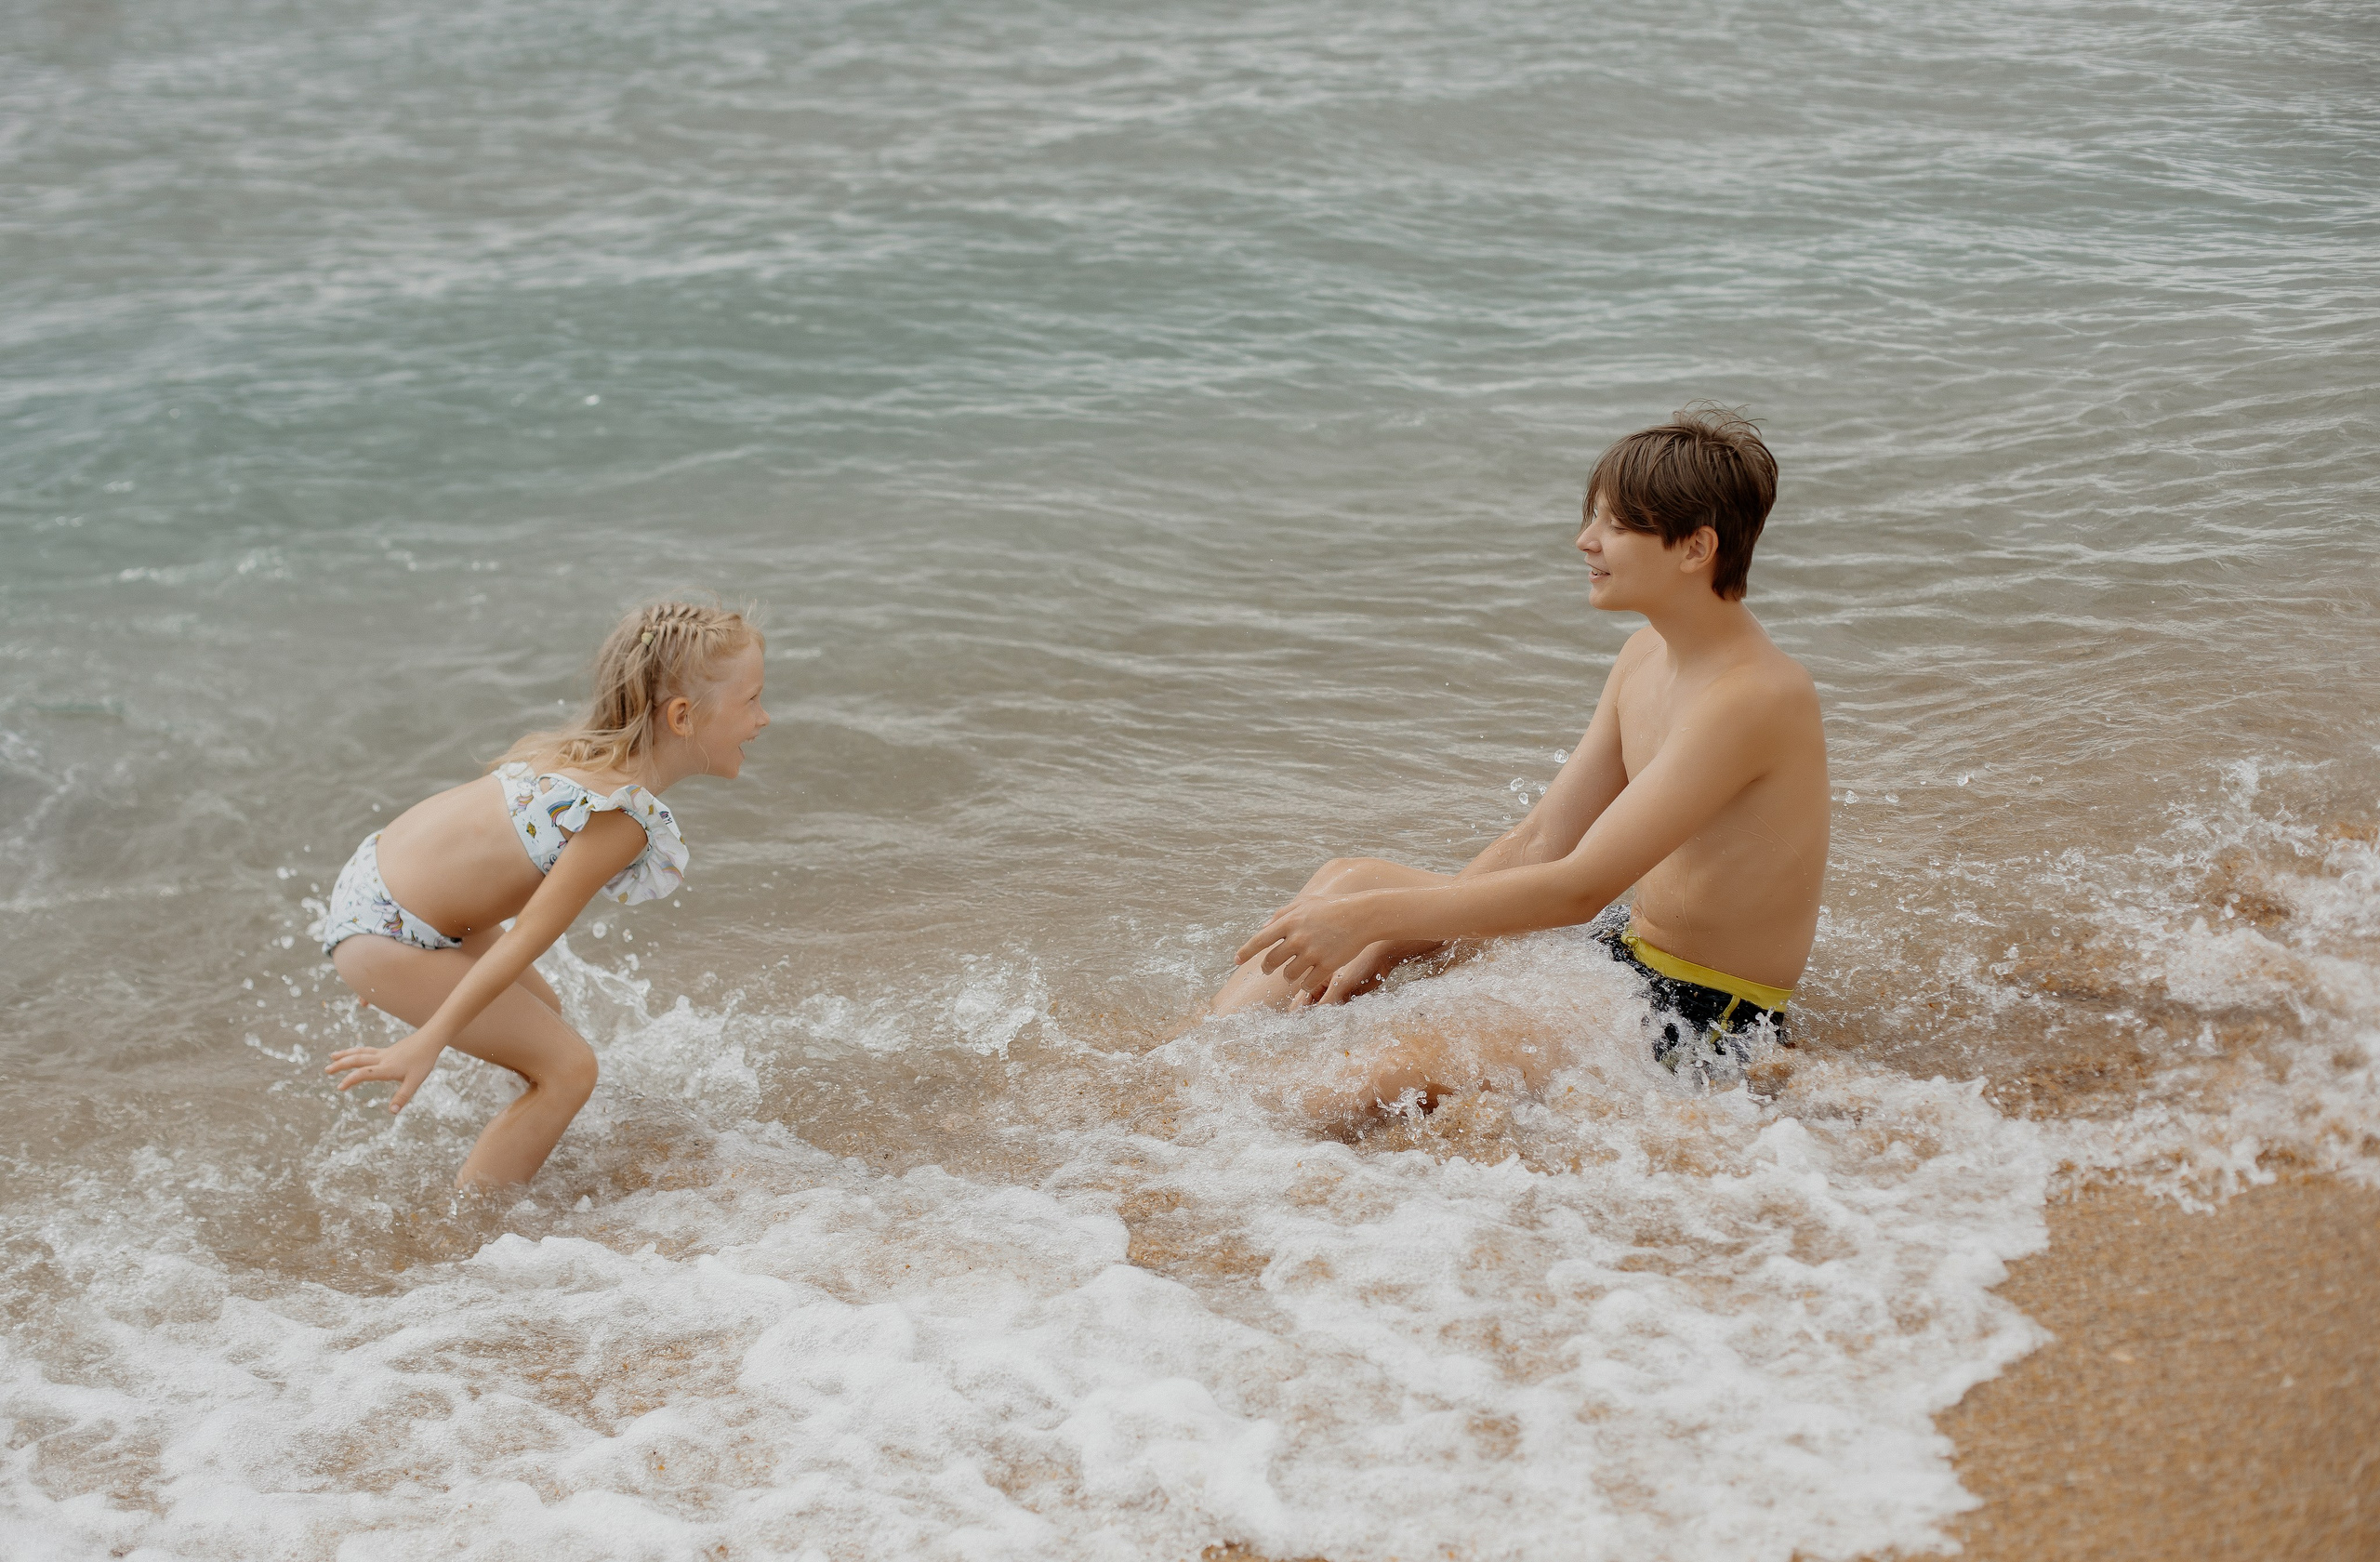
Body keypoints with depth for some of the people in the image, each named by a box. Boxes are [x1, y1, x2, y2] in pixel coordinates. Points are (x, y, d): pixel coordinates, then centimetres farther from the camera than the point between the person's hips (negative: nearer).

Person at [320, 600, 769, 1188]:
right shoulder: (625, 814, -25)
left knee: (542, 1014, 25)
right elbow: (527, 937, -25)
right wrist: (425, 1045, -23)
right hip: (386, 934, -10)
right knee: (567, 1066, -7)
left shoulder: (589, 750, 3)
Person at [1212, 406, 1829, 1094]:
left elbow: (1580, 887, -29)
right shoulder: (1646, 655, 5)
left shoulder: (1755, 696, -25)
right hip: (1629, 956, 10)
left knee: (1402, 1075, -29)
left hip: (1703, 1022, -10)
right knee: (1347, 880, 11)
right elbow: (1541, 843, 6)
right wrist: (1376, 947, -2)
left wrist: (1370, 919, -27)